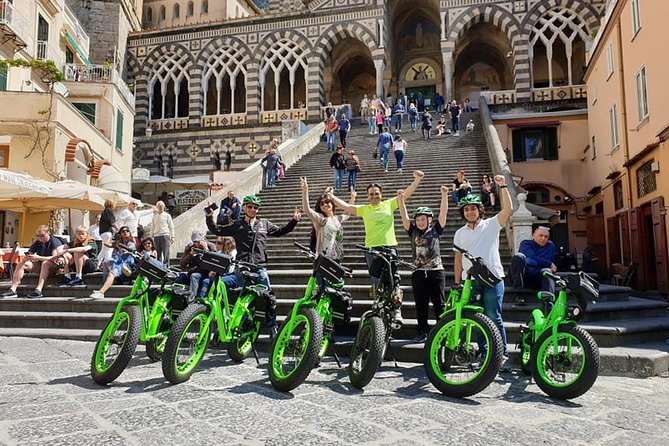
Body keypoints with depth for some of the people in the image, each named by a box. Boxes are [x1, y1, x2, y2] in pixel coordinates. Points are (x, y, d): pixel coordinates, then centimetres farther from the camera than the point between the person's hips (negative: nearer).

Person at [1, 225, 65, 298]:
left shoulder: (55, 242, -10)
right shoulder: (37, 243, 8)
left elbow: (55, 258, -22)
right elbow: (29, 253, 6)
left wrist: (38, 258, -29)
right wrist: (27, 257, -19)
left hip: (53, 265, -7)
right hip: (39, 265, 7)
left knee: (45, 263, -37)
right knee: (21, 264, -9)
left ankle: (38, 290, -48)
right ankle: (13, 289, -19)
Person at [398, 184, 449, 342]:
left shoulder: (435, 229, 6)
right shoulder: (413, 231, 9)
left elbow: (443, 212, -4)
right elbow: (404, 216, 0)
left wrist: (444, 195, -14)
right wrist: (400, 198, -12)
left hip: (436, 271, -2)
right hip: (418, 272, 2)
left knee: (439, 304, 1)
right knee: (420, 305, 6)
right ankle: (422, 332, 14)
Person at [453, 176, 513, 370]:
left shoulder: (491, 225, 5)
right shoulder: (460, 233, 15)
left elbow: (508, 209, -10)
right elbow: (458, 259, 14)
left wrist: (503, 186, -15)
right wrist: (457, 282, 9)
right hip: (470, 281, 4)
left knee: (494, 318, -5)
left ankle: (503, 355, 3)